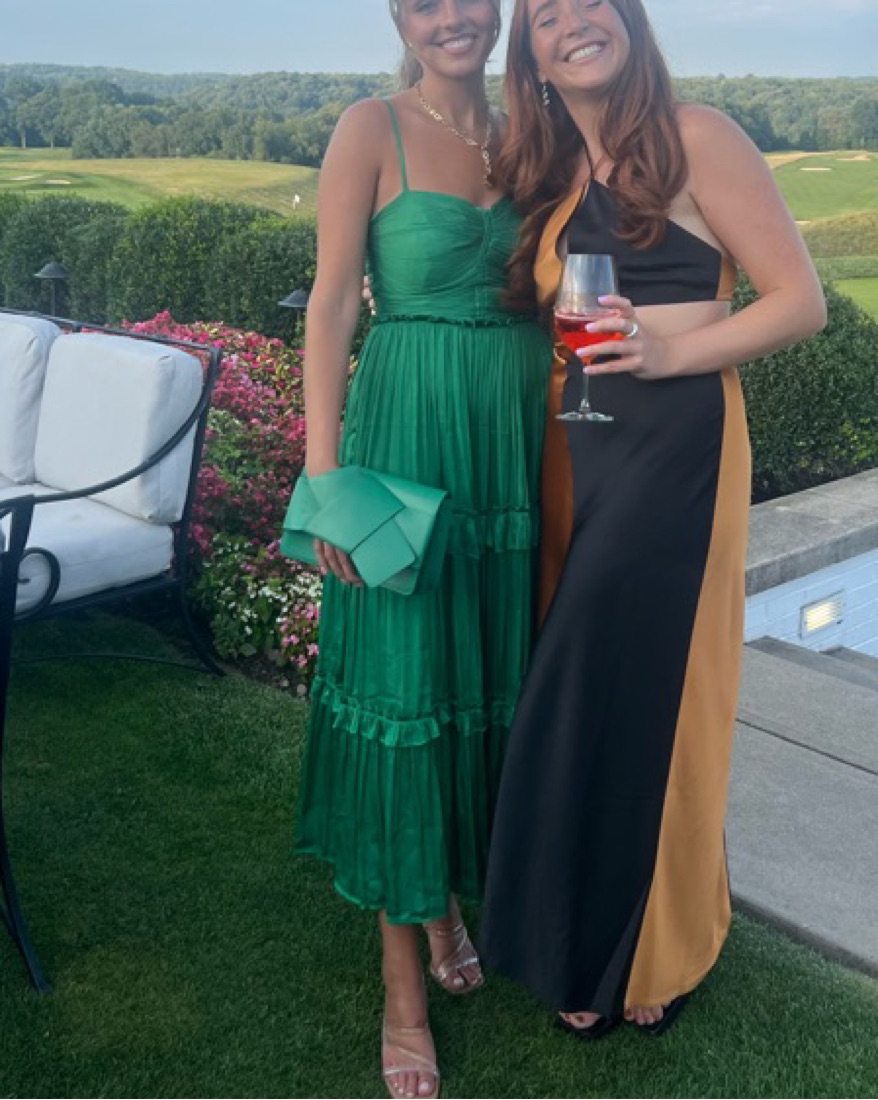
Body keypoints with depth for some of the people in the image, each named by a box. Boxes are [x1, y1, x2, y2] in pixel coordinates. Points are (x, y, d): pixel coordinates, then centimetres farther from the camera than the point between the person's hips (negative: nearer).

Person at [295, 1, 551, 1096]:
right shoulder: (374, 129, -3)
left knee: (493, 672, 13)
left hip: (515, 432, 6)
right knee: (402, 681, 0)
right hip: (410, 430, -5)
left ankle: (454, 900, 36)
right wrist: (325, 473, -15)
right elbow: (332, 304, -8)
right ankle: (405, 990, 14)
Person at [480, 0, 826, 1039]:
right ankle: (589, 944, 27)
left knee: (640, 694, -1)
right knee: (581, 696, 9)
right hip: (573, 453, 6)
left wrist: (669, 350, -18)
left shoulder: (696, 139, -4)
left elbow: (802, 302, -6)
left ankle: (647, 953, 22)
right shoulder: (551, 175, 16)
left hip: (674, 447, -6)